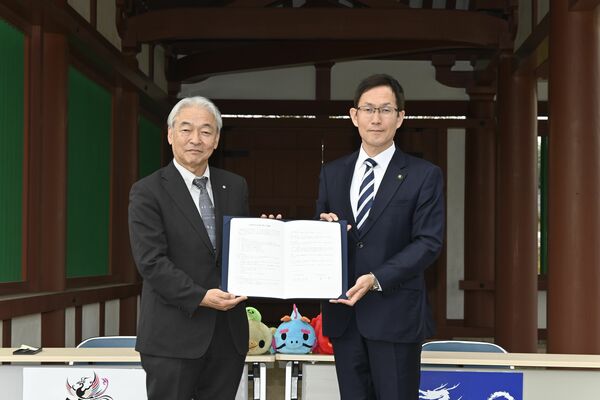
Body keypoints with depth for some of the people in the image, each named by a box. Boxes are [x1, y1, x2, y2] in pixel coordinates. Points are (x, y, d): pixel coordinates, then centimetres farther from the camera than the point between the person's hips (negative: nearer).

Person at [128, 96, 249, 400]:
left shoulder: (235, 187, 11)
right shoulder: (148, 192, -4)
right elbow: (151, 261, -12)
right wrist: (200, 297, -21)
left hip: (228, 332, 4)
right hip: (173, 336, -4)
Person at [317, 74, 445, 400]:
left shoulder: (424, 175, 0)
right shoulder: (332, 173, 12)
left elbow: (428, 242, -8)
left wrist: (377, 279, -19)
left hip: (395, 314, -4)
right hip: (343, 313, 4)